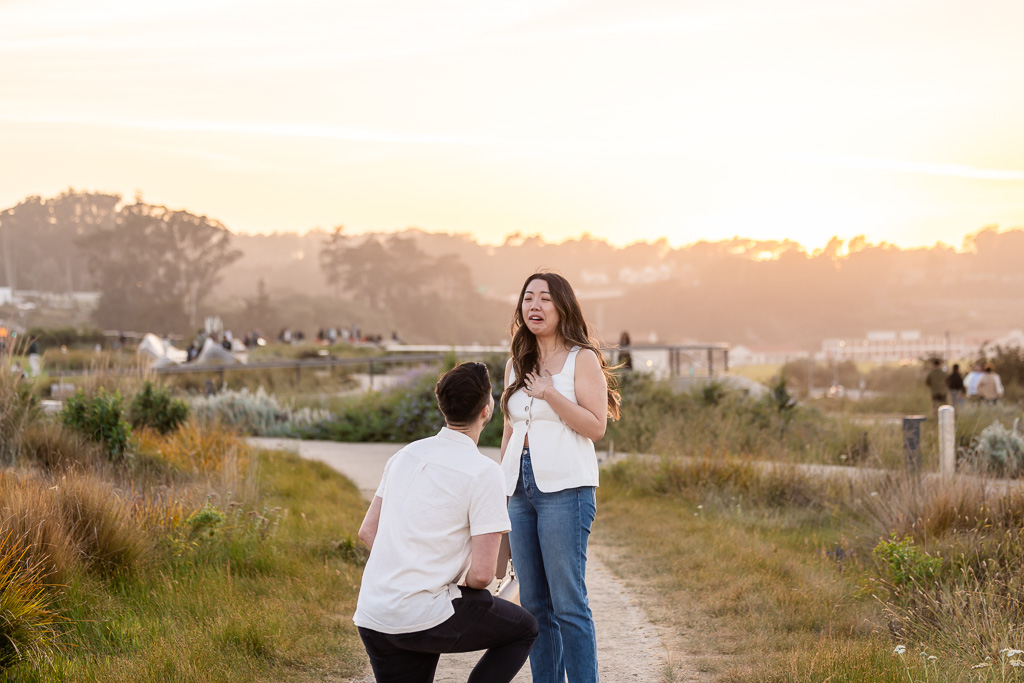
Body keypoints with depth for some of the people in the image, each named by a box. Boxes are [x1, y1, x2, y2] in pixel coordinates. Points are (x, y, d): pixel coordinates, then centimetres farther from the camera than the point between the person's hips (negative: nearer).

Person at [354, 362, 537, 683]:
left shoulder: (406, 454, 11)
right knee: (523, 629, 18)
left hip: (371, 617, 7)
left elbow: (367, 531, 16)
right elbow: (482, 573, -13)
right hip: (424, 616, -6)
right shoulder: (483, 472, -11)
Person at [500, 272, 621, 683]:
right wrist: (501, 492, 19)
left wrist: (549, 393, -13)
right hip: (521, 490, 6)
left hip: (565, 488, -6)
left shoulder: (583, 359, 0)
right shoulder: (516, 365, 17)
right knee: (534, 604, 6)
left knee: (567, 603, -10)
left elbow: (596, 427, -9)